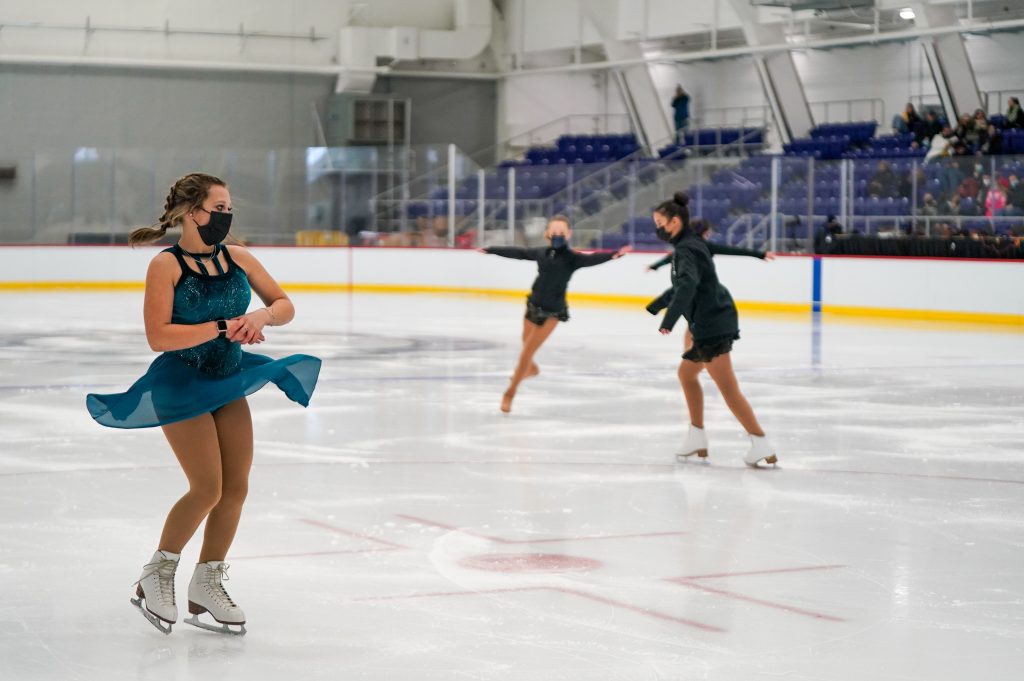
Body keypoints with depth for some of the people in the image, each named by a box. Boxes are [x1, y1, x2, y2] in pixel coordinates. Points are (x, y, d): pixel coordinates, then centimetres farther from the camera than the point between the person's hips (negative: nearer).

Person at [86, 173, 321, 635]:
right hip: (181, 386, -6)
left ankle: (206, 586, 20)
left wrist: (261, 316, -18)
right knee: (208, 489, -10)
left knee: (236, 488, 4)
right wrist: (222, 327, -26)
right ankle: (157, 575, 11)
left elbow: (285, 306, 5)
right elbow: (158, 336, -23)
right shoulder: (167, 265, -16)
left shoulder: (237, 259, 0)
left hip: (228, 381, 6)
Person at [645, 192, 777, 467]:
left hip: (712, 325, -10)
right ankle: (697, 438, 26)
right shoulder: (689, 246, 18)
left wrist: (669, 319, -42)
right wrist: (656, 306, 46)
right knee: (686, 373, 23)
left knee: (727, 387, -12)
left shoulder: (686, 249, -13)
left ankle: (761, 444, -17)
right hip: (711, 323, 10)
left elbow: (688, 284, -33)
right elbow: (682, 286, 34)